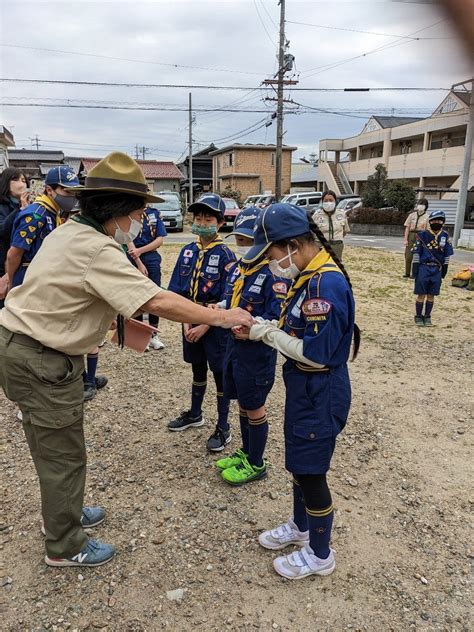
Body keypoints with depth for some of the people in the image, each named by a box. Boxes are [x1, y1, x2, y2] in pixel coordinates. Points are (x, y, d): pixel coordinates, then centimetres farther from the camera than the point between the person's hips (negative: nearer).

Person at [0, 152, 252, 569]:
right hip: (42, 362, -10)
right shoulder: (96, 251, -26)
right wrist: (221, 317, -23)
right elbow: (156, 301, -31)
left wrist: (121, 318, 7)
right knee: (64, 456, 6)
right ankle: (65, 547, 26)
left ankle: (63, 513, 45)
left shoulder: (71, 232, 6)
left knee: (52, 446, 25)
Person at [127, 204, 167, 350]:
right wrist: (139, 263, -13)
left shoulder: (154, 213, 6)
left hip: (152, 258, 3)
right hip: (134, 261, -2)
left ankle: (153, 335, 15)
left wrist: (140, 250, -12)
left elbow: (160, 240, 1)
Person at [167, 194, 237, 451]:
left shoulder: (225, 255, -13)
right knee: (198, 369, 20)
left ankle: (223, 427, 19)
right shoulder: (188, 251, 2)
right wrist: (186, 321, -5)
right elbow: (176, 290, 4)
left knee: (220, 373, 6)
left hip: (215, 322, -5)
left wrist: (205, 326, -17)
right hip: (191, 320, 5)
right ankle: (195, 414, 39)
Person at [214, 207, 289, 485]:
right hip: (235, 345, 8)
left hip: (257, 350, -8)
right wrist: (219, 308, 0)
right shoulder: (237, 268, 6)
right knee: (243, 403, 21)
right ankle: (246, 452, 40)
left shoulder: (273, 274, -20)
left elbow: (276, 319, -24)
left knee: (255, 407, 8)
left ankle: (256, 464, 27)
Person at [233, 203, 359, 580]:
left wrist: (268, 334, -17)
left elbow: (315, 353, -27)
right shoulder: (309, 276, 4)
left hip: (320, 394, -9)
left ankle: (320, 555, 30)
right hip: (304, 389, 9)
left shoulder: (326, 284, -26)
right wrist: (263, 327, -5)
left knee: (311, 472, 7)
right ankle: (301, 528, 46)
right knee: (299, 464, 23)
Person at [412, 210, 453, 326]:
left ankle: (427, 317, 20)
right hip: (423, 268, -3)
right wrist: (415, 268, -7)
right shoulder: (423, 235, -5)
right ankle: (418, 316, 14)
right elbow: (416, 252, -4)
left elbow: (447, 254, 9)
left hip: (437, 269, 3)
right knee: (421, 294, 1)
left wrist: (445, 269, 9)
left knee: (431, 295, 8)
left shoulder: (445, 236, 4)